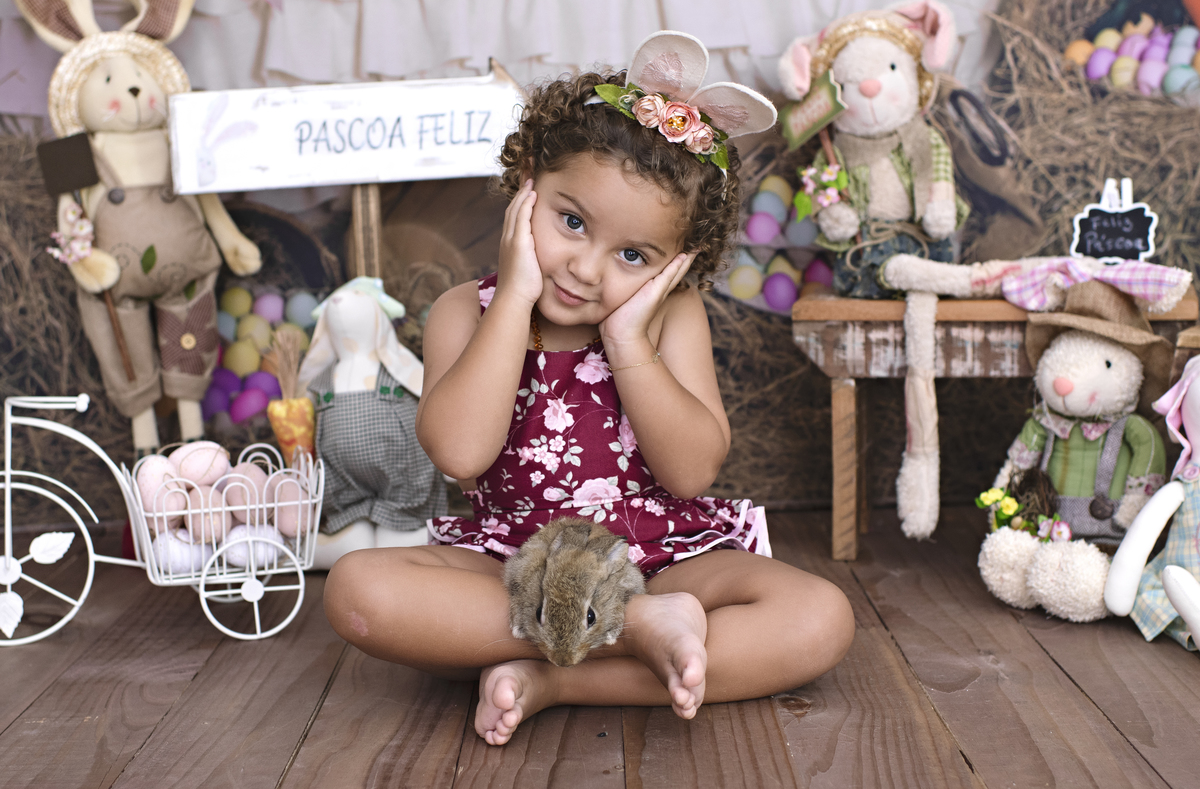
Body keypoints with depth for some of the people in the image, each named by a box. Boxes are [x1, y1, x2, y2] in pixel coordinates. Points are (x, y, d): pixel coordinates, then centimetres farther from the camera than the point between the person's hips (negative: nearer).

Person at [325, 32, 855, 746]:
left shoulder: (672, 317, -2)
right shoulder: (470, 313, -3)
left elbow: (694, 470, -13)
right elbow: (460, 452, -23)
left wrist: (627, 339, -19)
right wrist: (516, 297, -20)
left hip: (666, 560, 1)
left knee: (822, 620, -25)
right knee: (357, 588, -28)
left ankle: (548, 681, -27)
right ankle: (638, 627, -28)